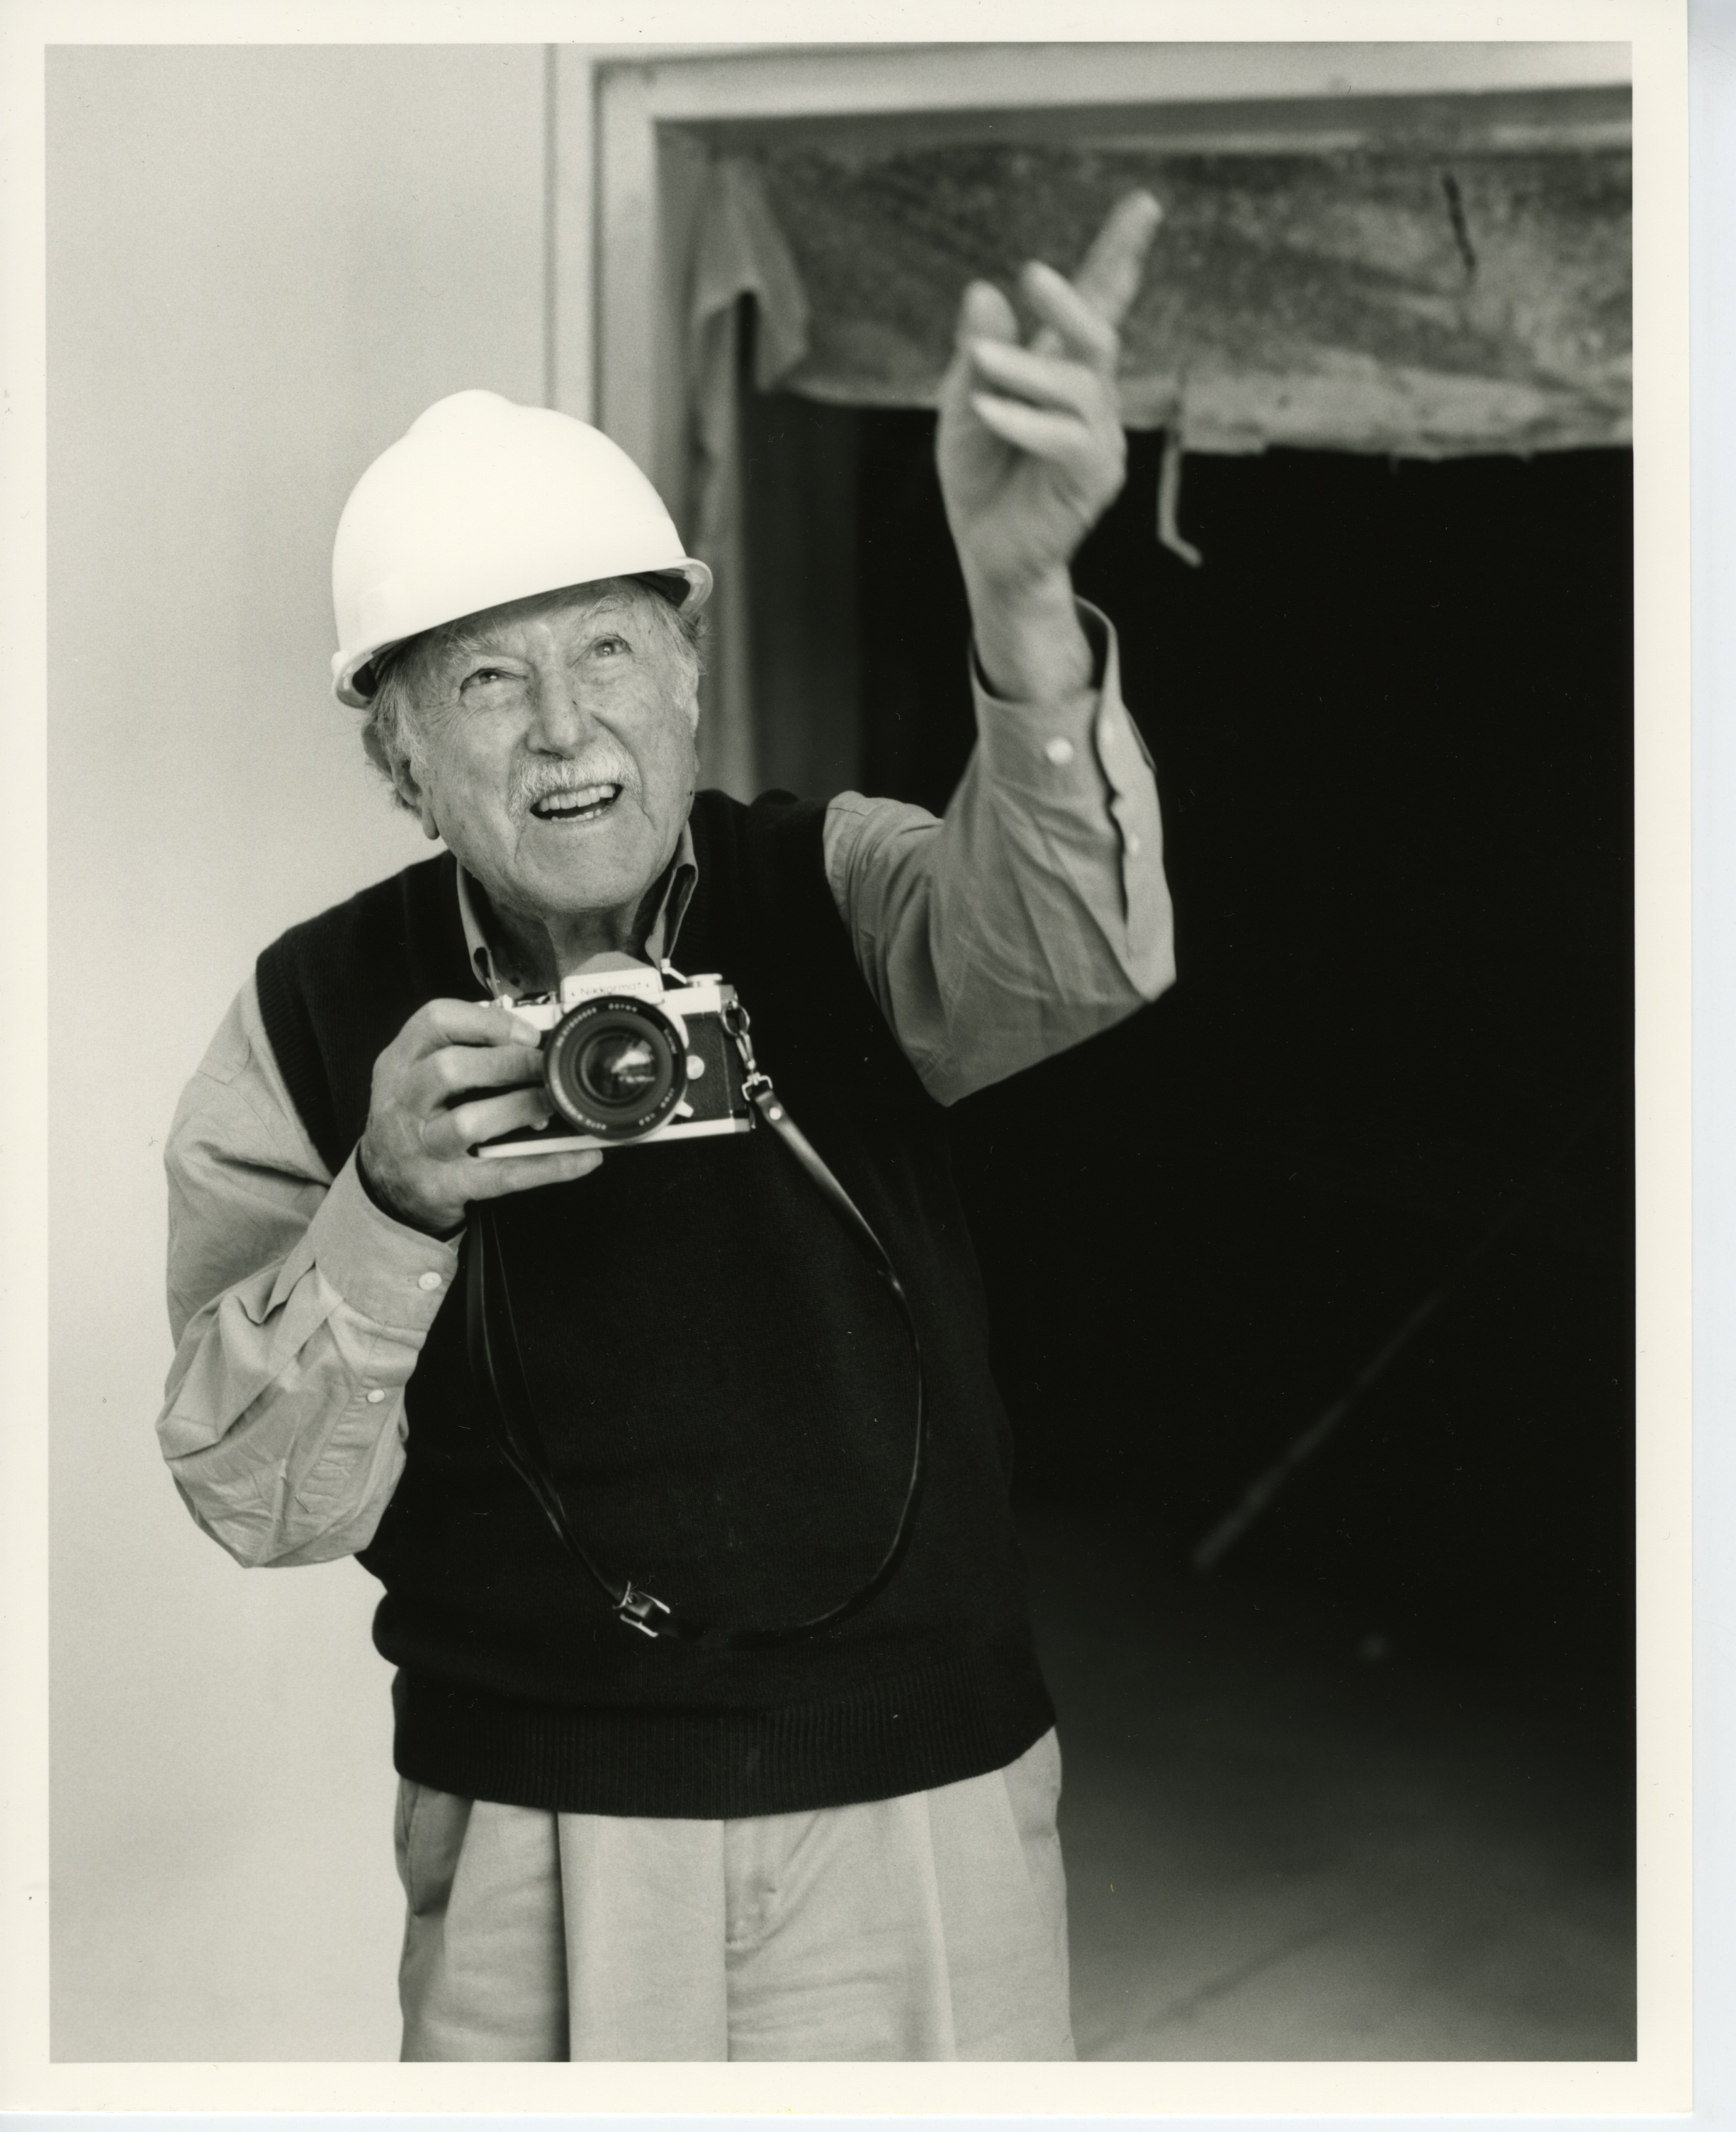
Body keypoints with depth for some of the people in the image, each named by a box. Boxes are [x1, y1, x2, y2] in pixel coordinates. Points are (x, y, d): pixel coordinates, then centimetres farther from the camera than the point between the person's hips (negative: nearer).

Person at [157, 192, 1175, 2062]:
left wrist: (1017, 593, -45)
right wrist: (389, 1209, -25)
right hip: (528, 1855, 0)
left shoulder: (833, 899, -6)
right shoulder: (311, 1024, -4)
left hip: (917, 1818, 0)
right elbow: (261, 1505, -7)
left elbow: (1067, 957, -28)